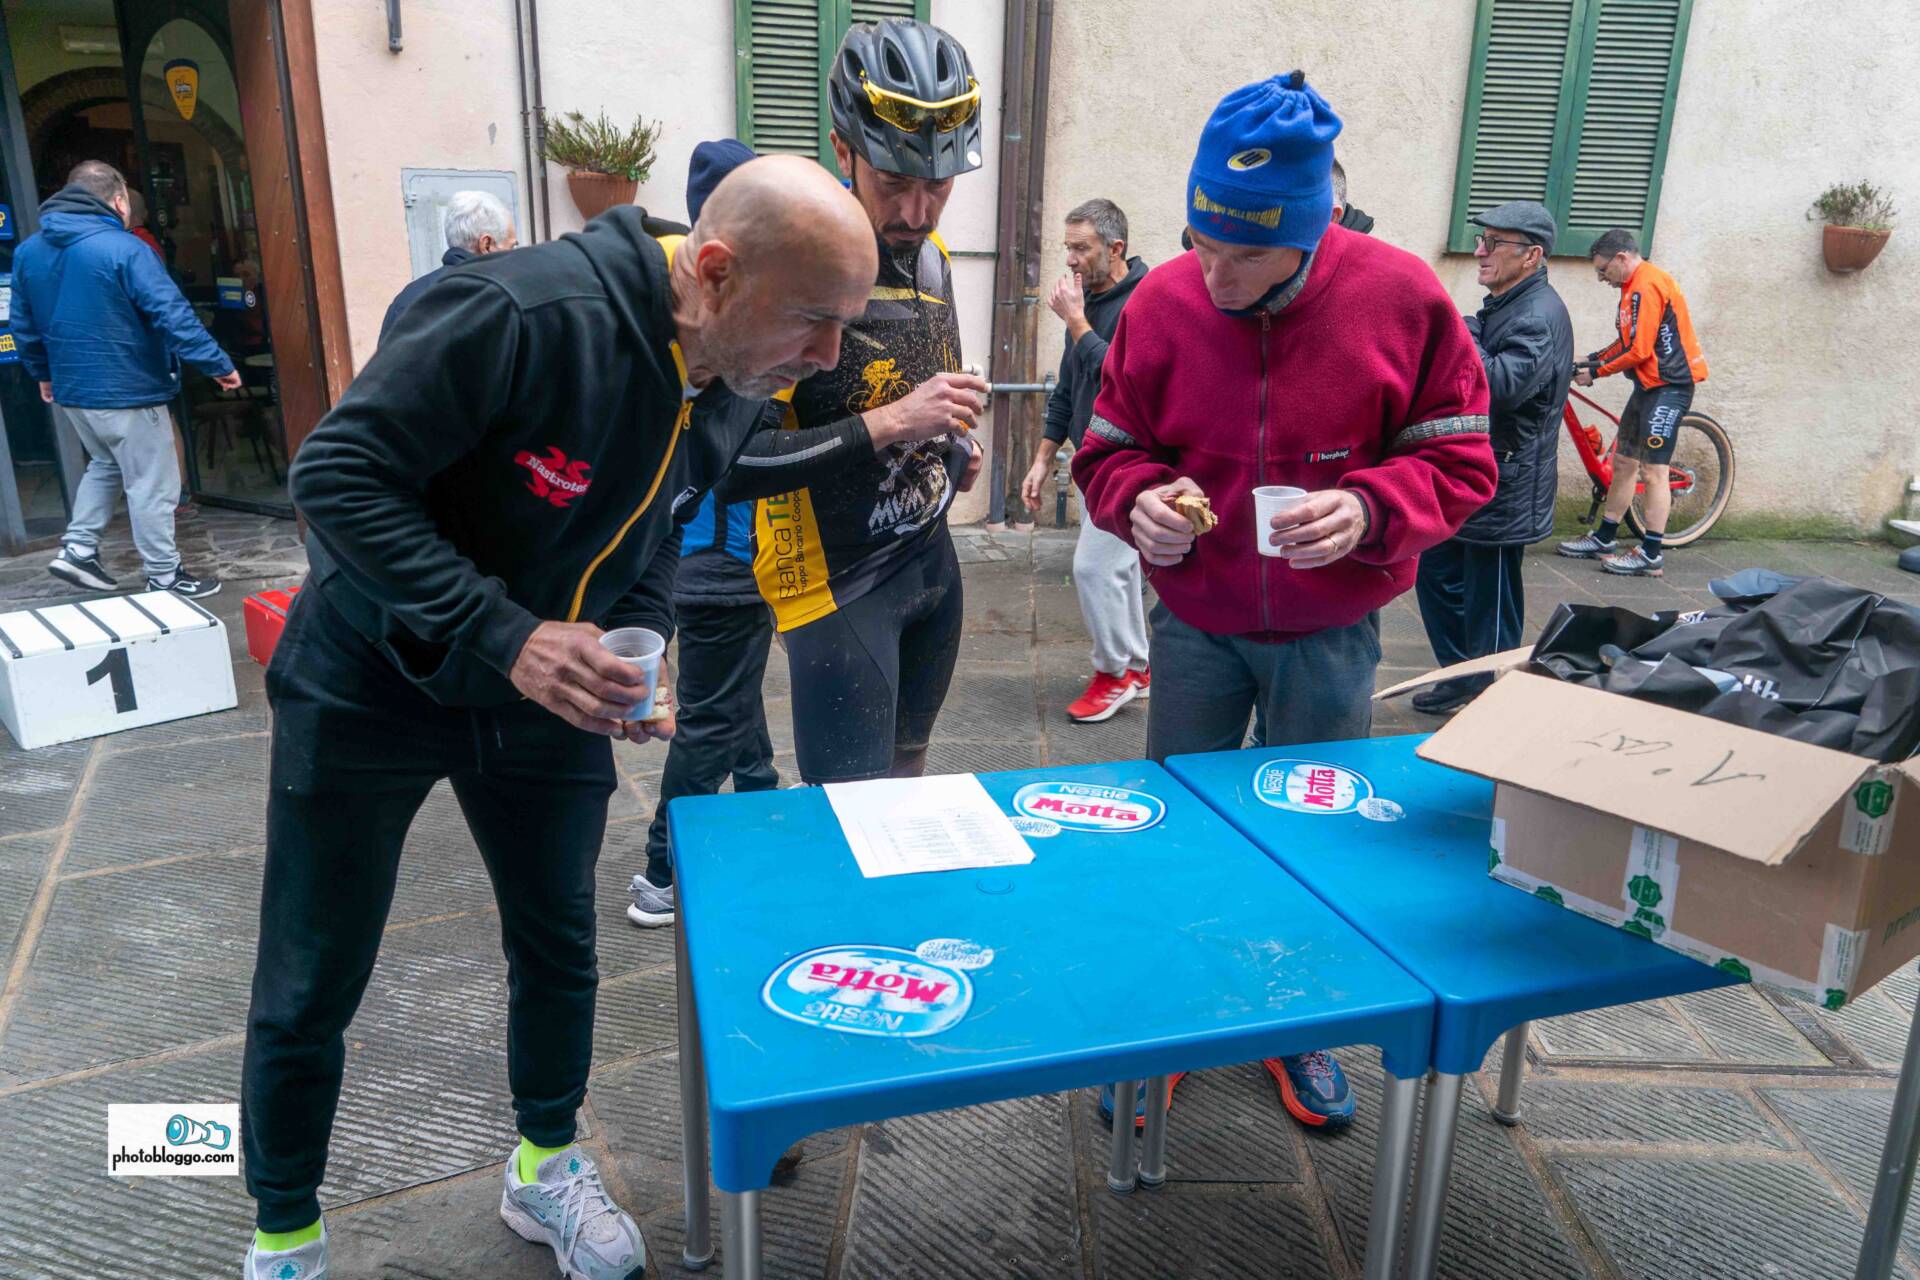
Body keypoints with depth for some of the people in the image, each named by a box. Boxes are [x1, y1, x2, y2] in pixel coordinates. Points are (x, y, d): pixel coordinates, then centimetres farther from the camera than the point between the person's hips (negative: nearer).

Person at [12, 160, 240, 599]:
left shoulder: (28, 251, 7)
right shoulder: (123, 249, -17)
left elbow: (23, 325, 15)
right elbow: (173, 316, -23)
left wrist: (43, 373, 27)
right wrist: (218, 364, -19)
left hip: (70, 391, 8)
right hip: (127, 393, -7)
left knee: (105, 465, 27)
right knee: (151, 485, 2)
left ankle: (77, 548, 22)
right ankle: (164, 578, 8)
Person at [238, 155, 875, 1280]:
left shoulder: (734, 381, -6)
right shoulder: (527, 312, -30)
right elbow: (340, 474, -27)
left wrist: (644, 643, -9)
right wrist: (502, 636, -34)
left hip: (553, 696, 6)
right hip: (371, 686, -5)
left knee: (560, 949, 17)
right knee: (310, 992, 9)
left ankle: (547, 1167, 43)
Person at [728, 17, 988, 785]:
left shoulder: (932, 254, 4)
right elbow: (726, 463, -25)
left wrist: (952, 446, 4)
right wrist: (886, 425, -29)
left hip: (930, 558, 7)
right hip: (835, 581, -7)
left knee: (908, 777, 20)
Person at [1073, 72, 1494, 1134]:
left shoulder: (1400, 299, -12)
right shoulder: (1162, 302, -8)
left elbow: (1457, 462, -6)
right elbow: (1108, 449, 2)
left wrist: (1369, 508, -25)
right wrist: (1139, 500, -20)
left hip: (1330, 637, -1)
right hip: (1196, 627, 1)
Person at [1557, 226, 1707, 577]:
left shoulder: (1647, 287, -18)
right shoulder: (1635, 287, 13)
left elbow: (1640, 350, -21)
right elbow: (1628, 341, 17)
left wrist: (1595, 372, -11)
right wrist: (1591, 359, 5)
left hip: (1669, 385, -10)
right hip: (1649, 383, 10)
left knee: (1652, 471, -9)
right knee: (1623, 462, 14)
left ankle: (1651, 556, -6)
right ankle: (1604, 539, 22)